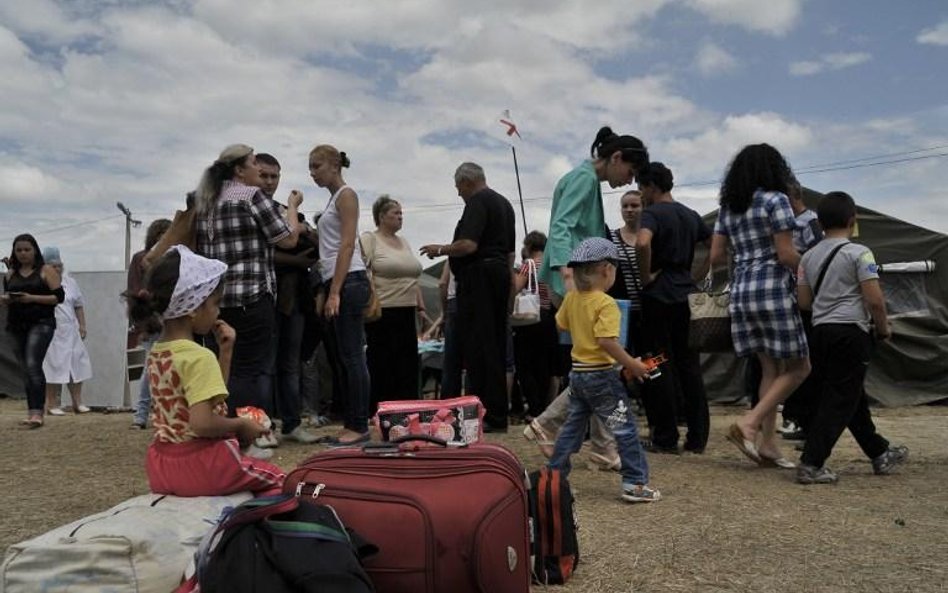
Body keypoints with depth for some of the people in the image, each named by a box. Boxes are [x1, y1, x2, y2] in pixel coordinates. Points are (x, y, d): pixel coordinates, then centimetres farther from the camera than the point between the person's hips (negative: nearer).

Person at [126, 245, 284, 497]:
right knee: (277, 479, 9)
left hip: (163, 465, 8)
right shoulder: (199, 357, -21)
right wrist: (241, 425, -14)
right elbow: (202, 424, -30)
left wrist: (225, 351, 8)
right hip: (200, 464, -8)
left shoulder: (157, 352, 7)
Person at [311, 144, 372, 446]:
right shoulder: (333, 199, 21)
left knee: (351, 356, -7)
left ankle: (359, 426, -2)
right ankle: (350, 423, 15)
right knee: (339, 357, 10)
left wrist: (335, 292, -19)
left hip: (349, 283, -10)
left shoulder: (346, 195, -5)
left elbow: (347, 245, -14)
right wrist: (325, 291, 17)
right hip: (335, 284, 10)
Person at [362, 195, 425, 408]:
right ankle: (377, 411, 5)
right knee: (382, 362, -3)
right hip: (383, 312, -7)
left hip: (407, 311, 7)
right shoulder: (369, 239, -2)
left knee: (407, 362, 6)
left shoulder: (403, 241, 19)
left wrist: (421, 307, 14)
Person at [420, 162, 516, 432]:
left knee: (479, 347, -8)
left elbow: (468, 245, -21)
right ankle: (499, 414, 16)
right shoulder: (504, 203, 21)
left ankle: (490, 417, -7)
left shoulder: (477, 202, -9)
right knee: (496, 346, 11)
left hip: (479, 276, -10)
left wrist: (440, 249, -6)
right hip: (501, 273, 10)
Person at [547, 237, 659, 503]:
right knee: (625, 429, 2)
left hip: (577, 372, 8)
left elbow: (562, 324, 19)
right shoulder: (605, 304, -19)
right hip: (600, 374, -7)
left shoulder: (571, 298, 4)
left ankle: (554, 474, 24)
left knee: (573, 426, 18)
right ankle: (635, 484, 4)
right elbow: (607, 341, -28)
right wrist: (632, 364, -20)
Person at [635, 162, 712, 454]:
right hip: (686, 296, 7)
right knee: (689, 365, 9)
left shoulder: (652, 213, -8)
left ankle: (666, 438, 5)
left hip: (658, 296, -6)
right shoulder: (691, 215, 14)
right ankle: (698, 436, 13)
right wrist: (696, 275, 13)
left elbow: (642, 243, -29)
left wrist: (646, 276, -15)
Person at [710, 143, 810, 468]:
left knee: (771, 369, 13)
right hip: (773, 289, -7)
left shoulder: (728, 206, 12)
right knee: (798, 368, 5)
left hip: (740, 292, 7)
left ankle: (768, 443, 10)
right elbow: (786, 255, -12)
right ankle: (749, 423, -8)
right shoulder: (775, 200, -7)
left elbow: (716, 257, 11)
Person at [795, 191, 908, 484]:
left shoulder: (809, 256, 9)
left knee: (854, 397, 18)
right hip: (851, 331, -7)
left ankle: (880, 453, 33)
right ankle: (811, 464, -7)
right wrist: (883, 328, 3)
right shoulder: (858, 253, -9)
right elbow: (874, 299, -13)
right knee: (840, 401, -3)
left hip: (820, 330, 7)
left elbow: (804, 301, 9)